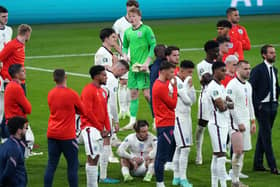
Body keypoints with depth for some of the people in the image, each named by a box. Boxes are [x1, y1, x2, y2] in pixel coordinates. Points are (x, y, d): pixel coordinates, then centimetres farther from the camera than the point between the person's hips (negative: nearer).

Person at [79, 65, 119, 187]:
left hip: (99, 129, 9)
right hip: (90, 128, -9)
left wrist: (107, 128, 5)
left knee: (95, 158, 12)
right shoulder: (88, 90, -11)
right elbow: (87, 112, -16)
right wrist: (100, 128, -12)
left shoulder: (103, 91, 16)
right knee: (92, 158, -11)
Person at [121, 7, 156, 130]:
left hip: (143, 66, -6)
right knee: (133, 94, 7)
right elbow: (125, 46, 23)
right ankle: (132, 121, 11)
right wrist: (125, 55, 2)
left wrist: (147, 62, -15)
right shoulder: (127, 32, 11)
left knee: (147, 94, -7)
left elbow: (153, 46, -8)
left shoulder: (146, 30, -6)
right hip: (132, 66, 6)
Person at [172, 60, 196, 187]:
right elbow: (187, 100, -17)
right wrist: (188, 85, -5)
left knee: (179, 148, 14)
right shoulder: (177, 82, -15)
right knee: (185, 148, -12)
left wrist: (191, 86, 1)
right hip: (179, 117, -10)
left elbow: (193, 100, 11)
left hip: (186, 116, 10)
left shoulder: (184, 82, 13)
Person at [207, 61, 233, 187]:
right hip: (217, 124, -10)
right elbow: (221, 107, -19)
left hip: (223, 124, 10)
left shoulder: (221, 87, 16)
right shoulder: (213, 87, -14)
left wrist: (225, 103, -5)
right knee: (221, 156, -11)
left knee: (216, 156, 10)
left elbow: (231, 104, 15)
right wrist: (227, 104, 1)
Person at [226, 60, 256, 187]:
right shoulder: (232, 85, -12)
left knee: (243, 151, 8)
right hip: (236, 122, -8)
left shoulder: (248, 85, 14)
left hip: (246, 122, 8)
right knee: (238, 151, -13)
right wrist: (239, 123, -16)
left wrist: (252, 121, 16)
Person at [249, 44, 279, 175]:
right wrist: (256, 105, -15)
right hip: (262, 106, -7)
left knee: (263, 136, 12)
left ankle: (258, 164, 19)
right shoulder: (258, 70, -11)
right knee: (266, 137, -6)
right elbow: (251, 89, -14)